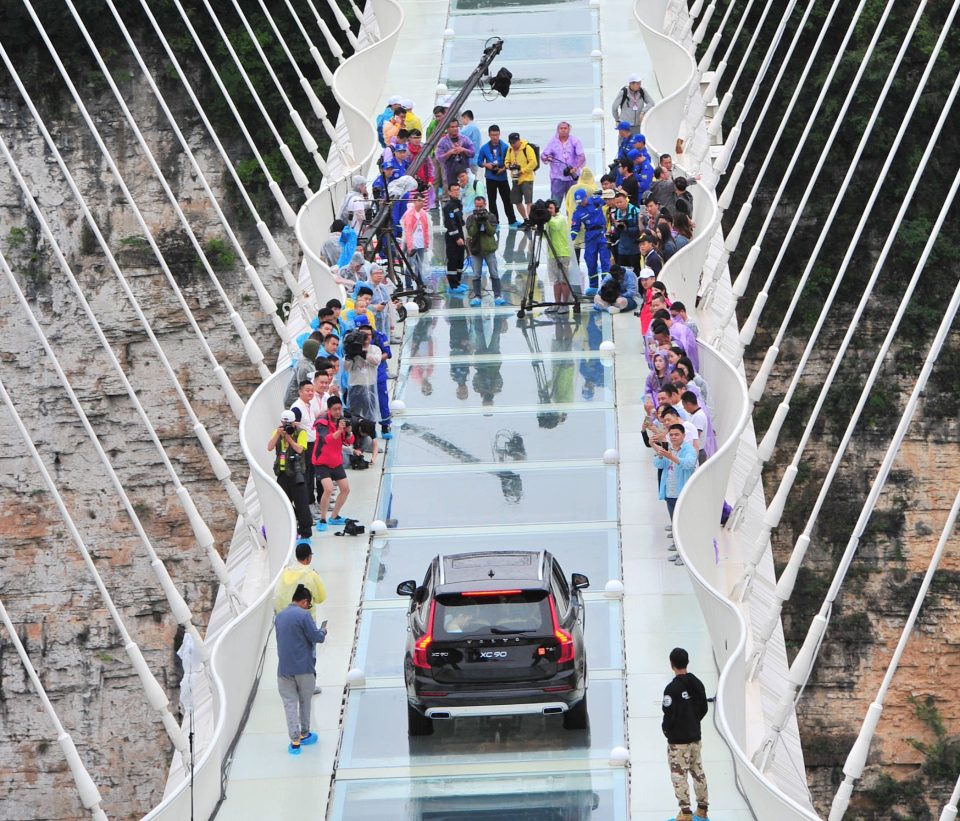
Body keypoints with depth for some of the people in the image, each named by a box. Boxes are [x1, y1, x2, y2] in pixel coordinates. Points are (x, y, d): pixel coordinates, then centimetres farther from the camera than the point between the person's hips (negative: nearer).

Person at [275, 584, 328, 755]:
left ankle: (295, 740, -4)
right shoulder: (303, 615, -13)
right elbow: (317, 638, -13)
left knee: (289, 703, 2)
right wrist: (323, 631, 10)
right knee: (305, 701, 15)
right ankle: (304, 735, 25)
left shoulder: (279, 616, 8)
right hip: (304, 667, -4)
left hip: (284, 669, 4)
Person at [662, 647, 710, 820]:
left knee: (679, 775, -1)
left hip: (678, 740, -7)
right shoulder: (697, 684, 1)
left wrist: (665, 729, 1)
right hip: (695, 737, 7)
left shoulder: (672, 689, -20)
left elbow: (669, 715, -18)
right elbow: (704, 709, 9)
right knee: (698, 772, 16)